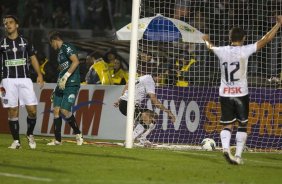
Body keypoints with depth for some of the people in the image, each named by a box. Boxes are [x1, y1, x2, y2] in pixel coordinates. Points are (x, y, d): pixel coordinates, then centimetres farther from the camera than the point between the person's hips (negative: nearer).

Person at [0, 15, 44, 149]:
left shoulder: (25, 42, 9)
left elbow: (33, 58, 14)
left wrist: (39, 75, 2)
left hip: (25, 79, 1)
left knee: (32, 110, -6)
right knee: (12, 111, -3)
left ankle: (30, 134, 16)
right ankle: (16, 141, 4)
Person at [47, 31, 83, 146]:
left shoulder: (66, 47, -7)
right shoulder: (60, 51, 22)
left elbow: (76, 62, -20)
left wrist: (65, 76, -23)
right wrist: (56, 90, 26)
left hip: (71, 84, -9)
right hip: (62, 84, 9)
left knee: (64, 110, -15)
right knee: (56, 110, 3)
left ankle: (78, 134, 2)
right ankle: (57, 140, 6)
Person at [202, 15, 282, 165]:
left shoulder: (222, 51, 0)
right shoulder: (244, 51, -9)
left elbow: (210, 46, 25)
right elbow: (266, 40, -6)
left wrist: (206, 39, 49)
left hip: (225, 94, 3)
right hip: (241, 94, -3)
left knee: (227, 125, 4)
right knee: (242, 125, 9)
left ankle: (225, 148, -22)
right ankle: (238, 155, 4)